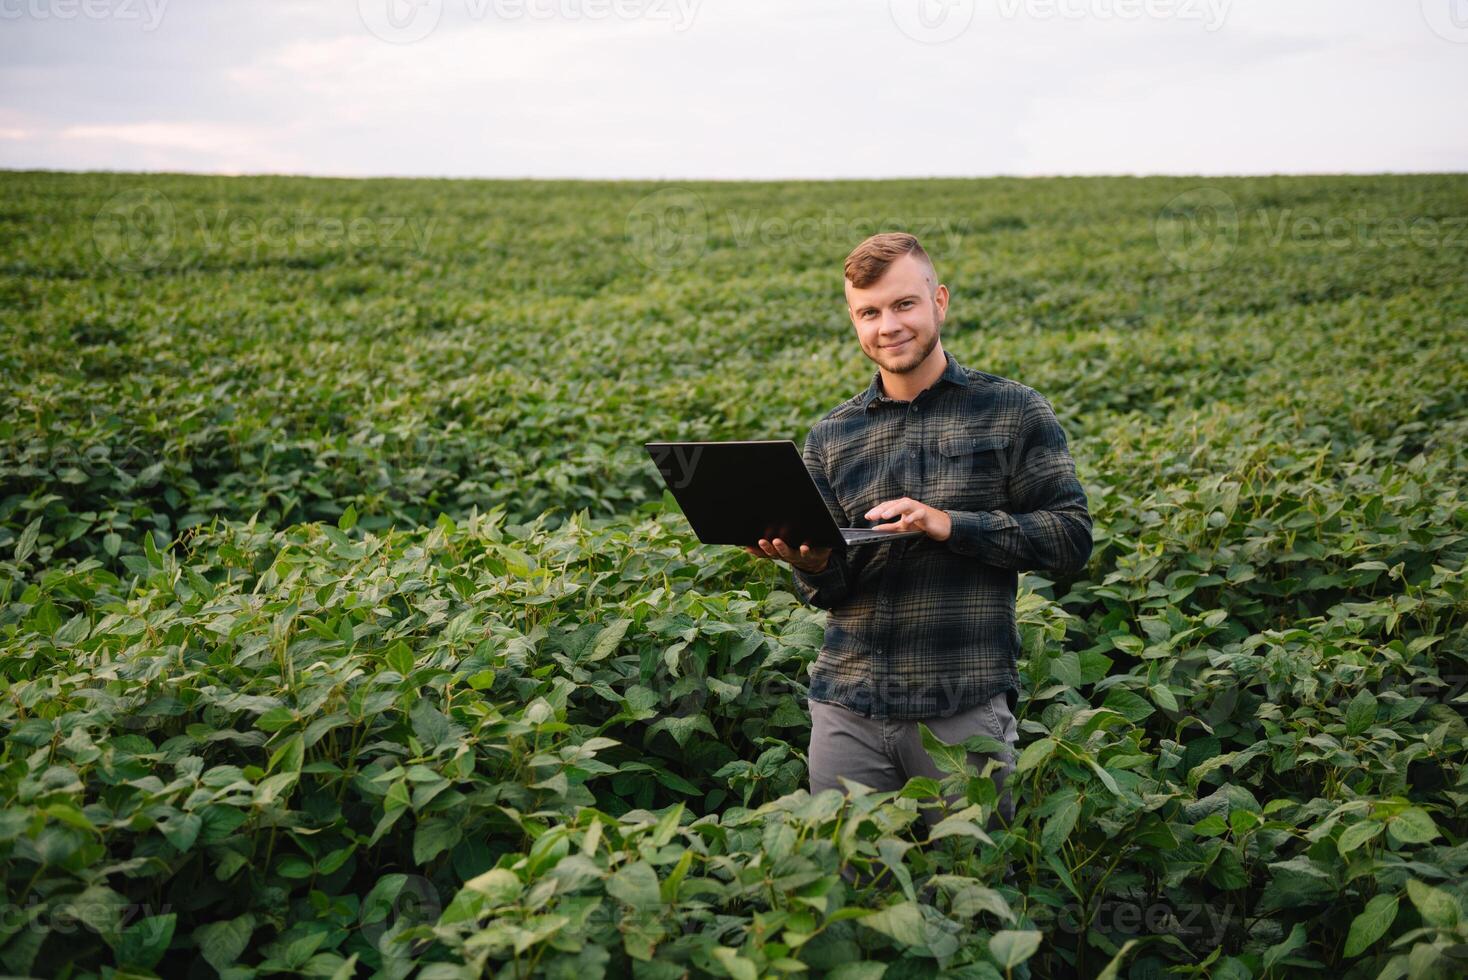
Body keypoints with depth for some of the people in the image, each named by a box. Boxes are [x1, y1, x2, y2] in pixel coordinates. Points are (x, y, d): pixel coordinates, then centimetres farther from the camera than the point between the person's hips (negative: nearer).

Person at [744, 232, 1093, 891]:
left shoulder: (1013, 412, 1)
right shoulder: (831, 437, 9)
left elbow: (1072, 539, -5)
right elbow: (831, 590, 9)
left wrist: (949, 524, -16)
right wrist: (808, 562, -15)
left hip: (966, 707, -2)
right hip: (848, 709, 3)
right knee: (840, 882, 10)